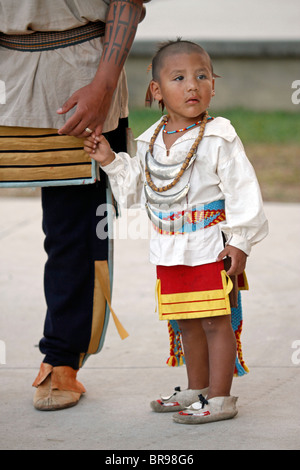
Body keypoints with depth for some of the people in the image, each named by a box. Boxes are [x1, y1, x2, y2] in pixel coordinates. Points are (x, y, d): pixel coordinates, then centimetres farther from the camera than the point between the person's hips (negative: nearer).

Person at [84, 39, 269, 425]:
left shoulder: (219, 138, -10)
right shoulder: (150, 143, 7)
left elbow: (243, 190, -11)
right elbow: (134, 189, 18)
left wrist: (240, 241, -14)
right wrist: (111, 161, 5)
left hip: (211, 246, -6)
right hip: (168, 249, 6)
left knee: (215, 320, -3)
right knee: (186, 322, 16)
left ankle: (220, 399, 3)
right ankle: (196, 390, 30)